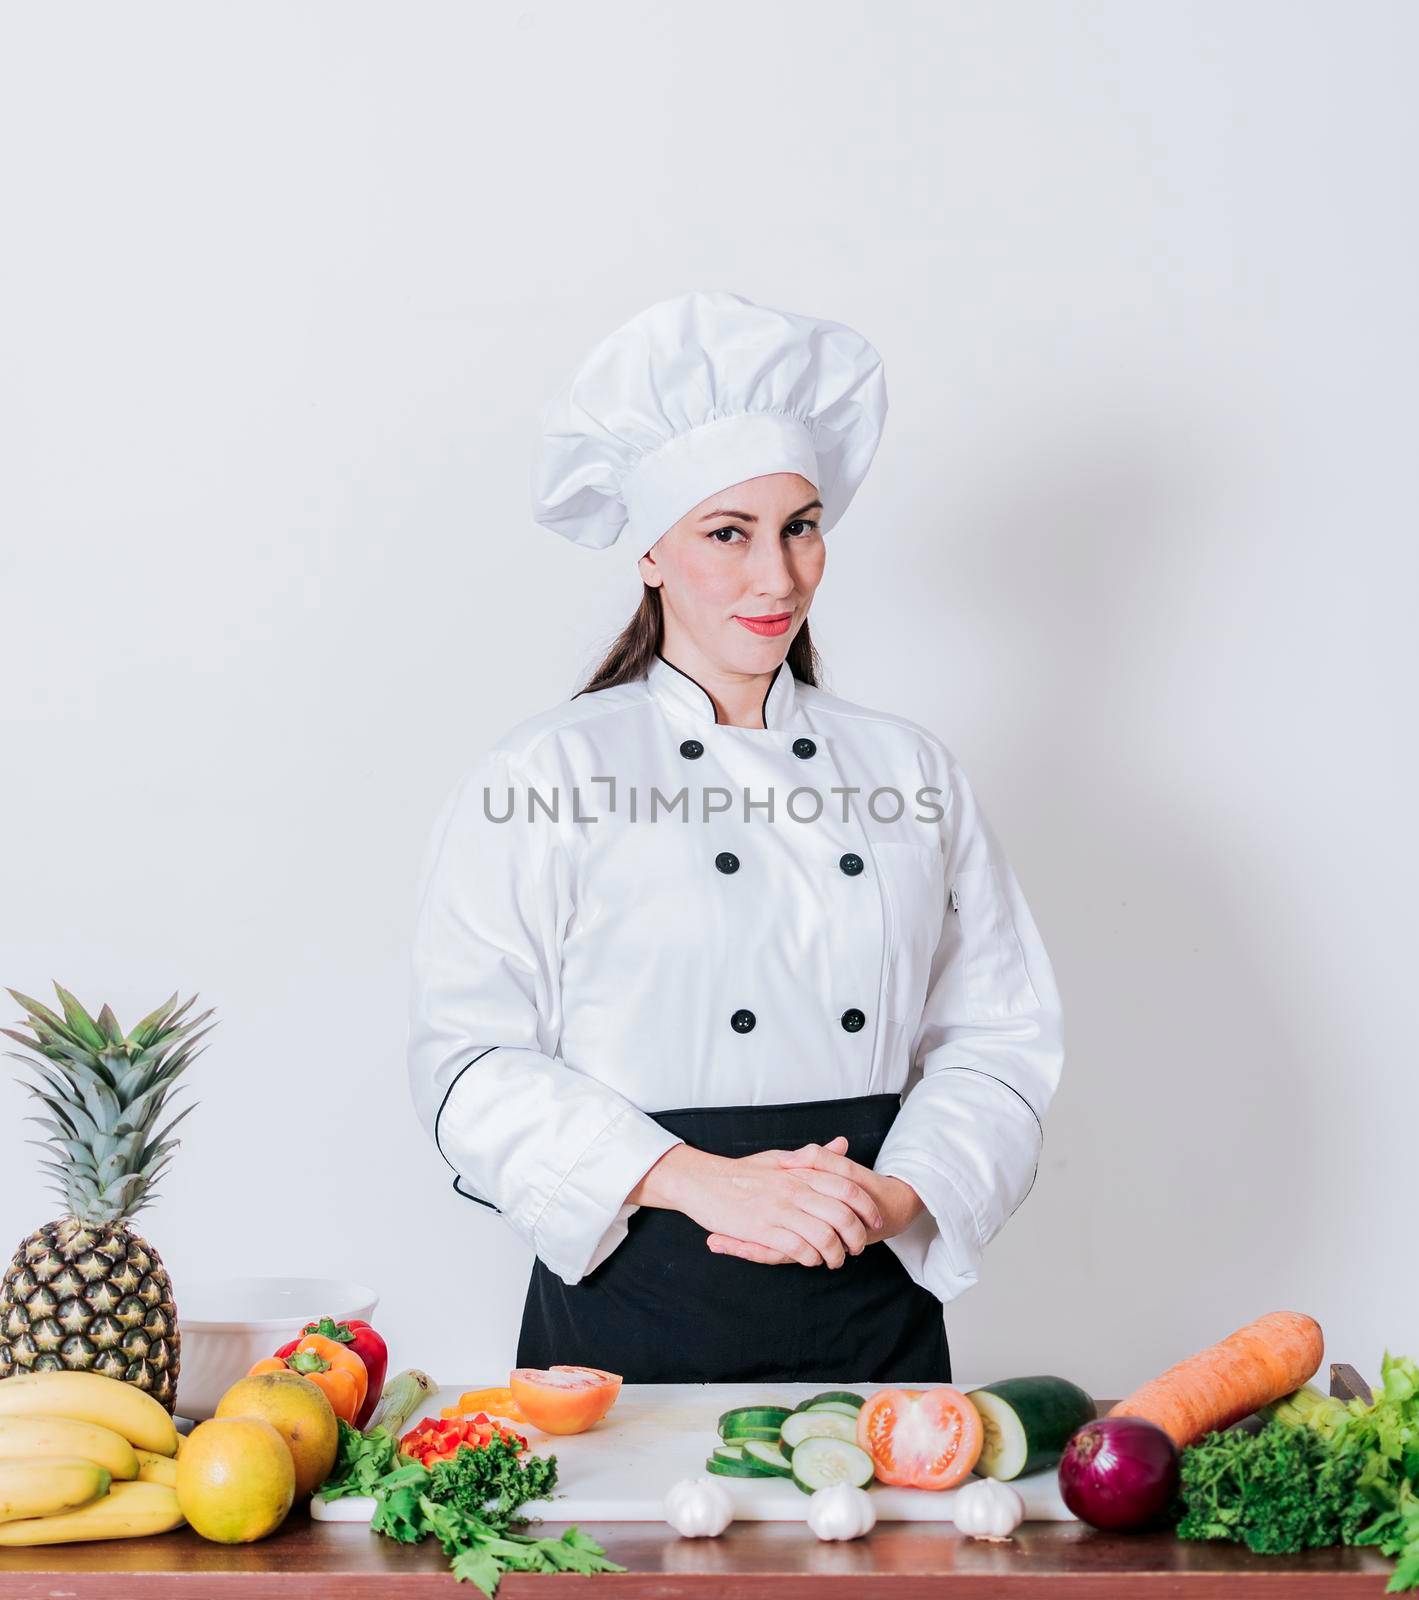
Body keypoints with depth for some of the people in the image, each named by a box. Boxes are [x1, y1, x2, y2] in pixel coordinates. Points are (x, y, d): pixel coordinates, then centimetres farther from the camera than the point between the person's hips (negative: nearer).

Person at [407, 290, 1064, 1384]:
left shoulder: (908, 771, 8)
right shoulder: (547, 776, -4)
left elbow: (999, 1032, 7)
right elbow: (469, 1062, -9)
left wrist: (895, 1195, -11)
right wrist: (701, 1181, -20)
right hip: (632, 1320, -3)